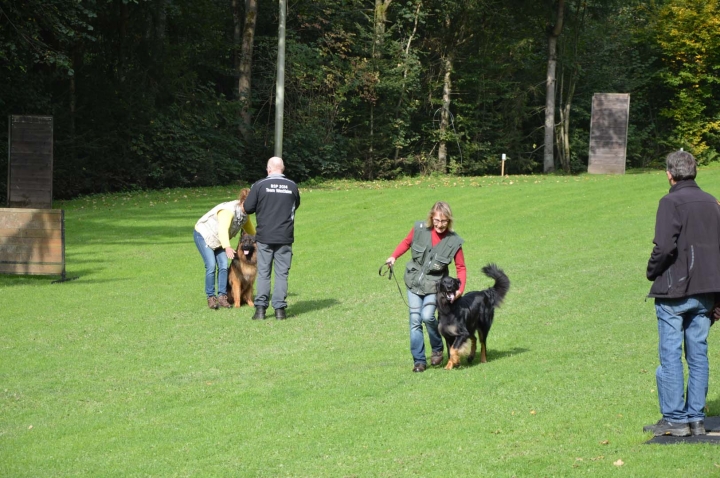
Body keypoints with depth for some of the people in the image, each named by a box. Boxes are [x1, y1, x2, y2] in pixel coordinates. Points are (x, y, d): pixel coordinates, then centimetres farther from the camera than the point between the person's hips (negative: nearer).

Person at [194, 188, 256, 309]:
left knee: (223, 266, -7)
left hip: (218, 240, 8)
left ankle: (222, 296, -6)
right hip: (203, 235, -8)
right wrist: (227, 247, -58)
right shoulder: (229, 210, -34)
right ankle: (210, 297, -8)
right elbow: (223, 229, -47)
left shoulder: (244, 214, -5)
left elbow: (251, 230, 10)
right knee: (211, 266, -15)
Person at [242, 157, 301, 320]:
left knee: (263, 273, 6)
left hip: (265, 237, -1)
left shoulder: (260, 185, -5)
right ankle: (280, 308, 1)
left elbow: (248, 208, -2)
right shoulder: (292, 186, 2)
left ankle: (260, 308, 2)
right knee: (282, 273, 5)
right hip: (285, 237, 1)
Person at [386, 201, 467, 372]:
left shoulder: (454, 242, -13)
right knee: (415, 321, -1)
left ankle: (437, 349, 6)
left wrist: (460, 289, -19)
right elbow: (406, 242, 11)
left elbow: (461, 268, -5)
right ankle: (419, 360, 7)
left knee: (427, 316, -20)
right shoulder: (420, 229, -8)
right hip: (414, 282, 3)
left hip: (434, 285, -2)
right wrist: (394, 257, -4)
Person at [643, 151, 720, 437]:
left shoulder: (672, 202, -9)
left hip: (675, 289, -6)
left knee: (670, 354, -1)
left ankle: (674, 419, -2)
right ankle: (696, 418, 10)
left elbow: (665, 246, -20)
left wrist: (652, 272, -2)